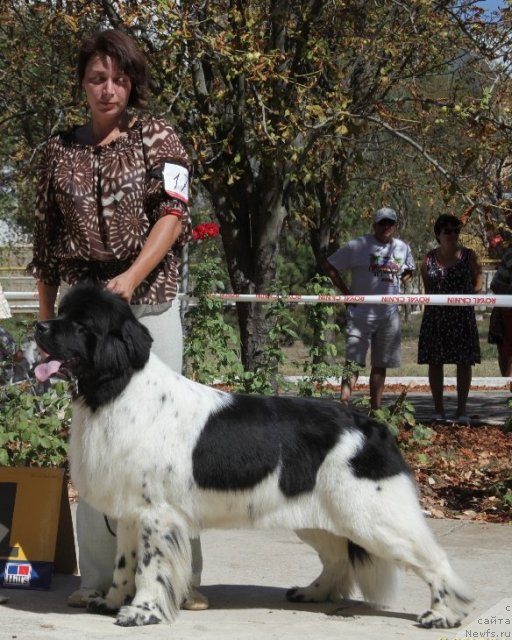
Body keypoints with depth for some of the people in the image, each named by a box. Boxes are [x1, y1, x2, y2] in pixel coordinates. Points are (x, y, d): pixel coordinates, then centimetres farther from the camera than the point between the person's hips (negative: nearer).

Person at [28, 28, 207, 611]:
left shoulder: (156, 138, 4)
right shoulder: (59, 150, 11)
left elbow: (173, 215, -8)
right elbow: (46, 236, 15)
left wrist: (131, 278, -22)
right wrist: (46, 315, 13)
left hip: (150, 300, -2)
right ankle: (98, 574, 7)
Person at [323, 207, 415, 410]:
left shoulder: (403, 248, 9)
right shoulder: (358, 246, -5)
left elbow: (409, 271, 29)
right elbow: (329, 266, -1)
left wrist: (396, 285, 9)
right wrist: (346, 292, -6)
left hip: (390, 315, 5)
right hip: (361, 313, -5)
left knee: (381, 365, 9)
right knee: (354, 362, -12)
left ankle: (375, 410, 15)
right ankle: (344, 404, -19)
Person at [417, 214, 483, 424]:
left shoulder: (468, 256, 3)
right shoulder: (429, 258, 7)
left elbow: (478, 281, 7)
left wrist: (468, 296, -8)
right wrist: (434, 299, 0)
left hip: (462, 315, -1)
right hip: (435, 316, 1)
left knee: (464, 362, -1)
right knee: (435, 361, 1)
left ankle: (461, 410, 6)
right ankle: (438, 410, 10)